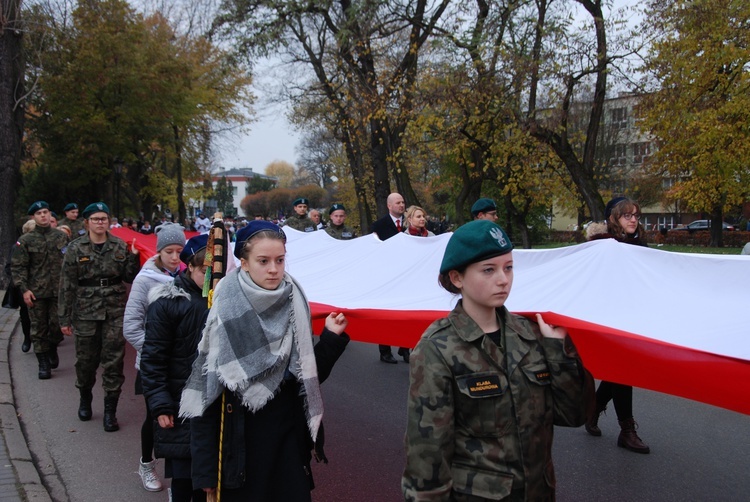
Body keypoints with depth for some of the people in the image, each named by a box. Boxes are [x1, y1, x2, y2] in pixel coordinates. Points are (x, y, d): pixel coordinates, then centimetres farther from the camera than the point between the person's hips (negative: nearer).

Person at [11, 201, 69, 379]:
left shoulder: (61, 237, 7)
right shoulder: (25, 241, 1)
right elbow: (17, 267, -1)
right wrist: (24, 289, -10)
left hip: (58, 291, 1)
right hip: (36, 292, -1)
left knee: (57, 325, -1)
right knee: (39, 329, 3)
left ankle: (52, 349, 30)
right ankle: (44, 364, 12)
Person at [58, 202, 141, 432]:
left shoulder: (120, 247, 3)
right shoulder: (76, 249, -1)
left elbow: (130, 278, 7)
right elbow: (67, 285, -1)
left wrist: (133, 257, -10)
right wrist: (65, 318, -2)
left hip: (115, 311, 1)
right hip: (86, 312, 0)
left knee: (113, 360, -1)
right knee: (86, 359, 10)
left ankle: (110, 411, 8)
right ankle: (85, 399, 37)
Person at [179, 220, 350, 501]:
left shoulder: (295, 310, -1)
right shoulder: (224, 315, -11)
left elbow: (311, 378, 5)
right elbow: (204, 393, -9)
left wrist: (331, 338, -10)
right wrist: (204, 469, -10)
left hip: (288, 439, 3)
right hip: (238, 442, -3)